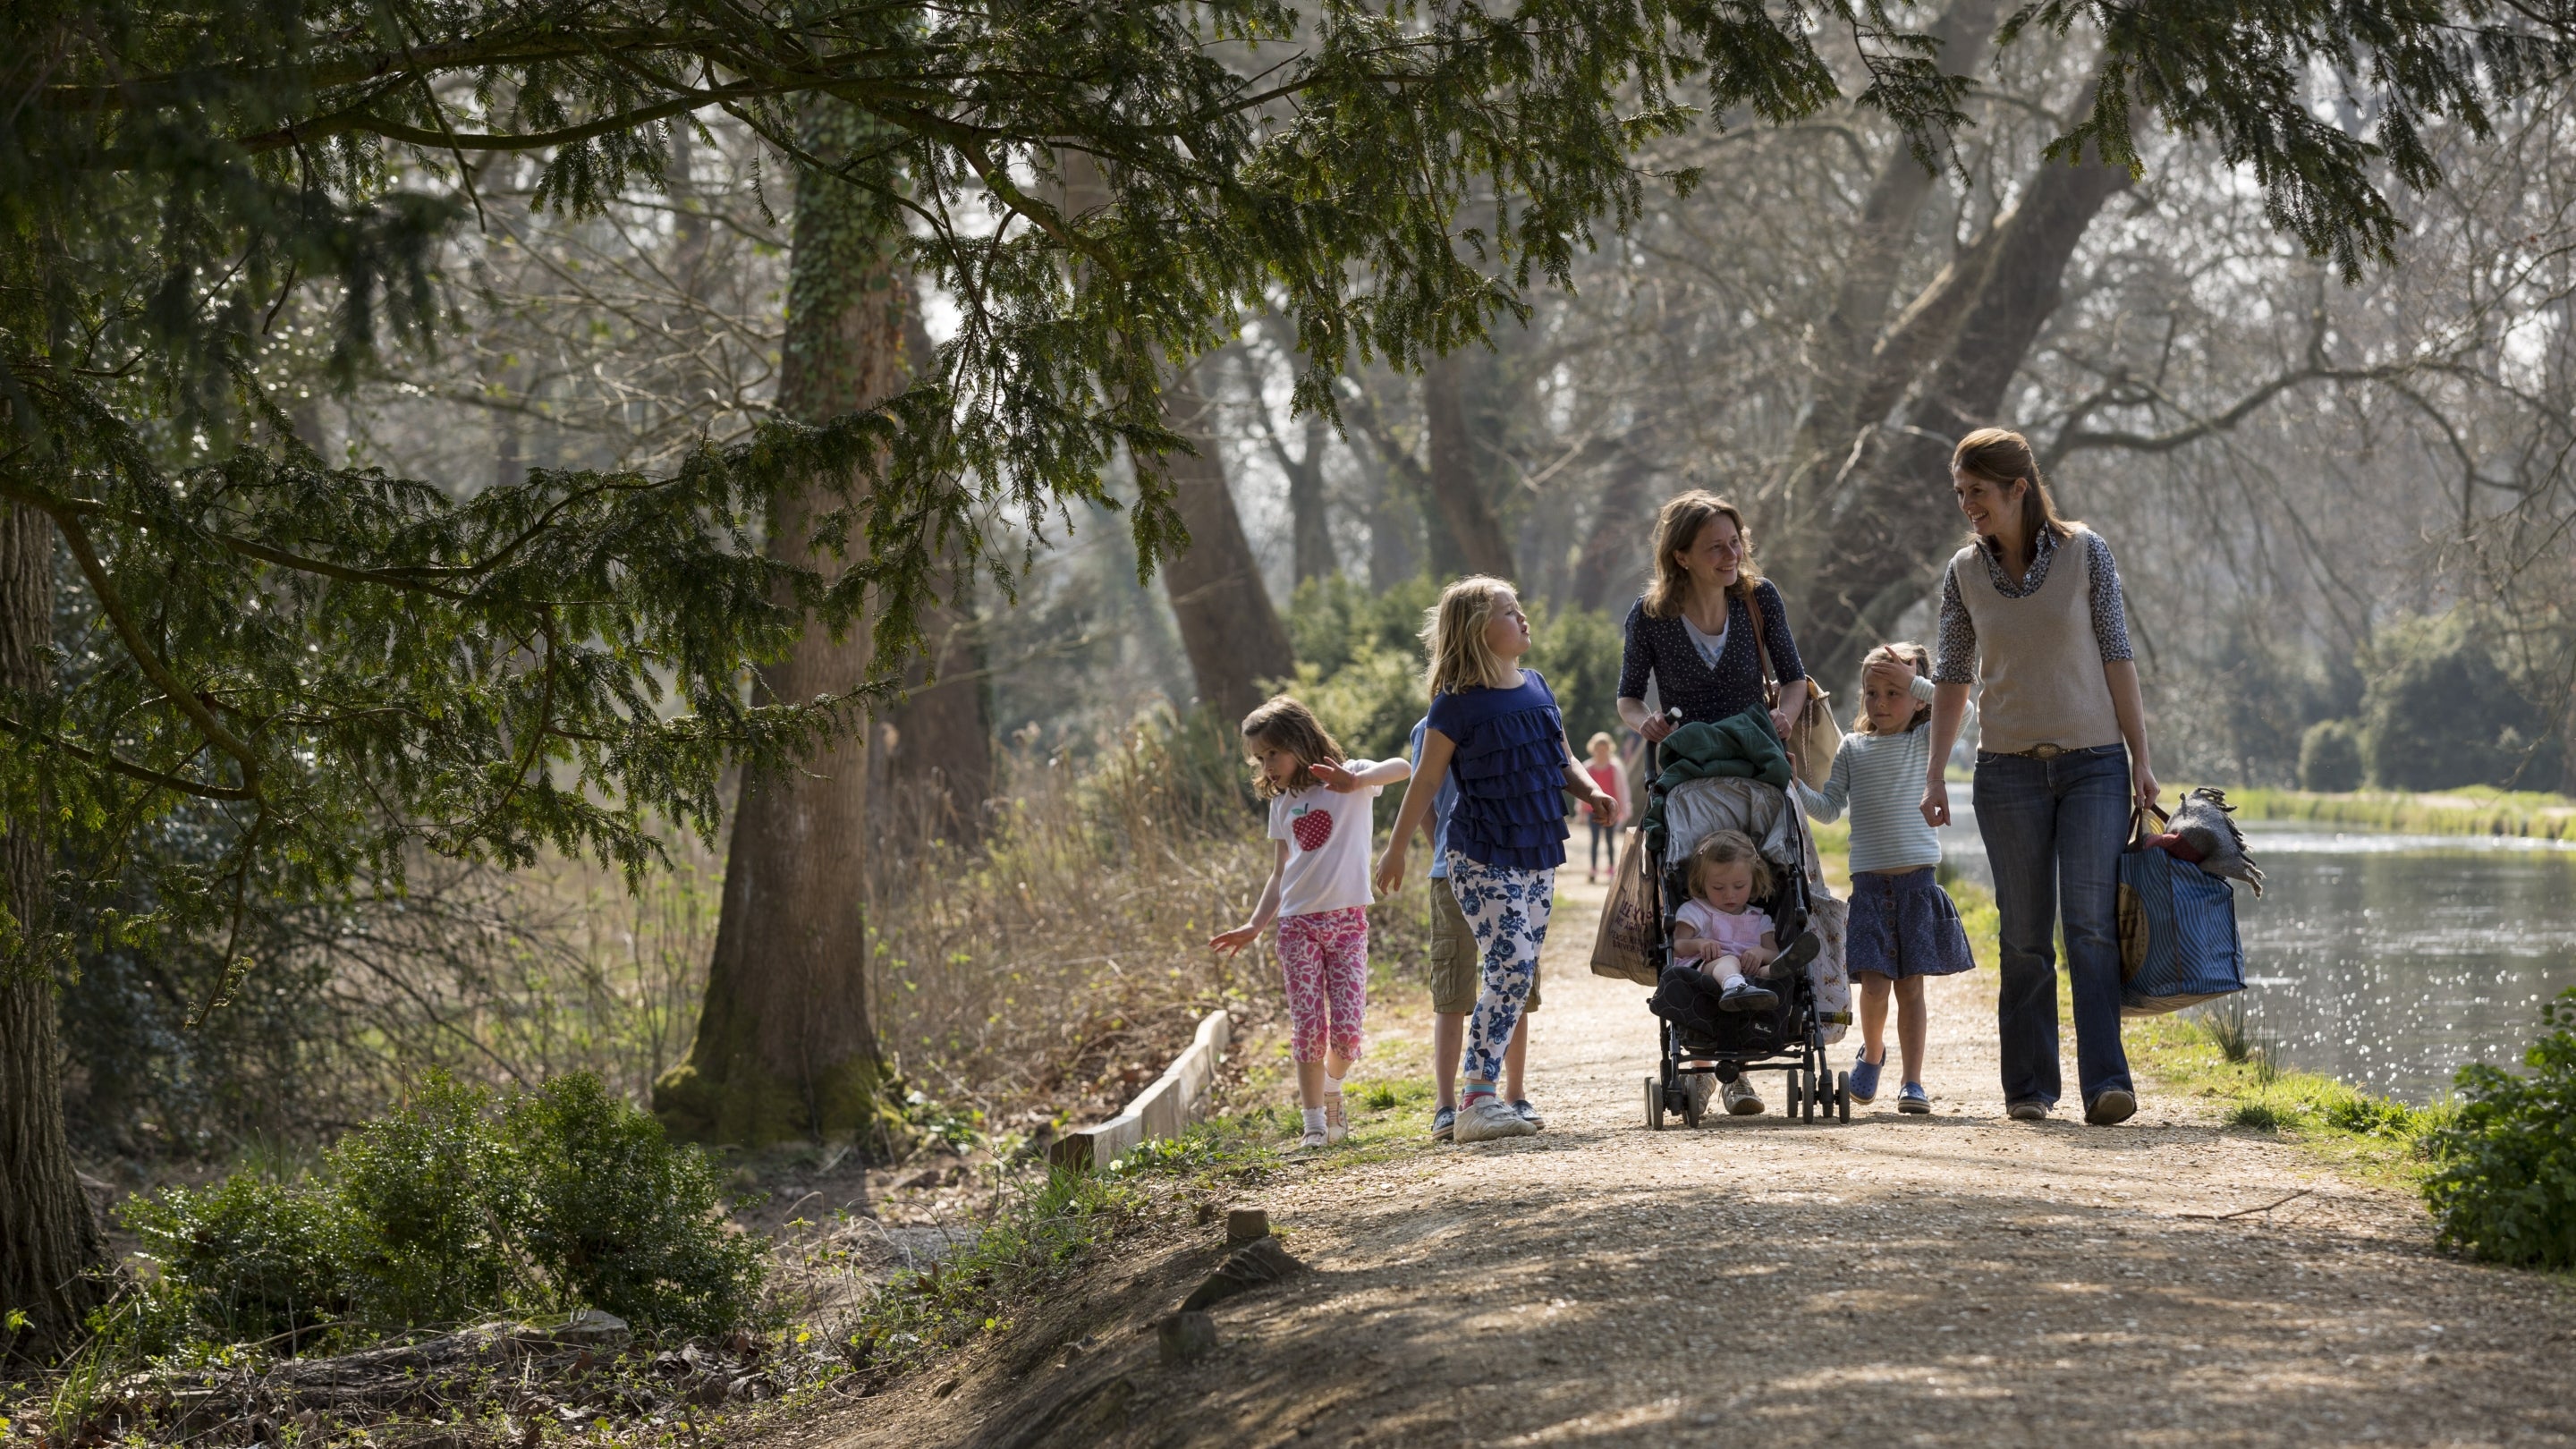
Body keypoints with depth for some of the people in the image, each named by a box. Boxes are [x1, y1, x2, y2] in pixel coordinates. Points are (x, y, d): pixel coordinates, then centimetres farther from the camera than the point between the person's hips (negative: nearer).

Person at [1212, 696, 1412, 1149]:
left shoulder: (1350, 778, -1)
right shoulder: (1282, 805, 14)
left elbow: (1403, 768, -20)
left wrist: (1355, 781, -36)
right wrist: (1254, 926, 6)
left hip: (1347, 919, -3)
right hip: (1297, 924, 3)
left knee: (1347, 1027, -8)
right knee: (1307, 1027, -5)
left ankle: (1332, 1088, 21)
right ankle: (1315, 1123, 0)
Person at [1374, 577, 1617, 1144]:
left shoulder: (1536, 688, 10)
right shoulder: (1457, 704, -10)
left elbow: (1562, 758, 20)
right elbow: (1427, 781, -4)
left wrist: (1590, 790, 0)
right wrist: (1396, 850, 0)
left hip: (1537, 856, 7)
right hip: (1483, 859, -7)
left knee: (1515, 978, 5)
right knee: (1512, 967, -17)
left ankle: (1484, 1096, 11)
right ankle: (1476, 1102, -15)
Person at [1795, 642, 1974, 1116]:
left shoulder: (1925, 740, 5)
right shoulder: (1853, 748, 9)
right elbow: (1829, 809, 9)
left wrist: (1914, 680, -15)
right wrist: (1795, 785, -6)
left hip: (1918, 877, -1)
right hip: (1869, 880, 1)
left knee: (1910, 984, 0)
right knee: (1875, 982, -8)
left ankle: (1912, 1081, 7)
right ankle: (1871, 1055, 19)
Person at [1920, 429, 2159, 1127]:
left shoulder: (2084, 552, -3)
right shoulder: (1964, 572, 3)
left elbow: (2117, 656, -1)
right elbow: (1953, 677, 9)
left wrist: (2140, 756, -3)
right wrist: (1934, 774, 3)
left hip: (2093, 761, -2)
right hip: (2009, 767, 2)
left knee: (2091, 923, -11)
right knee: (2025, 933, 2)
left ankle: (2105, 1082, -16)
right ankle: (2028, 1088, 9)